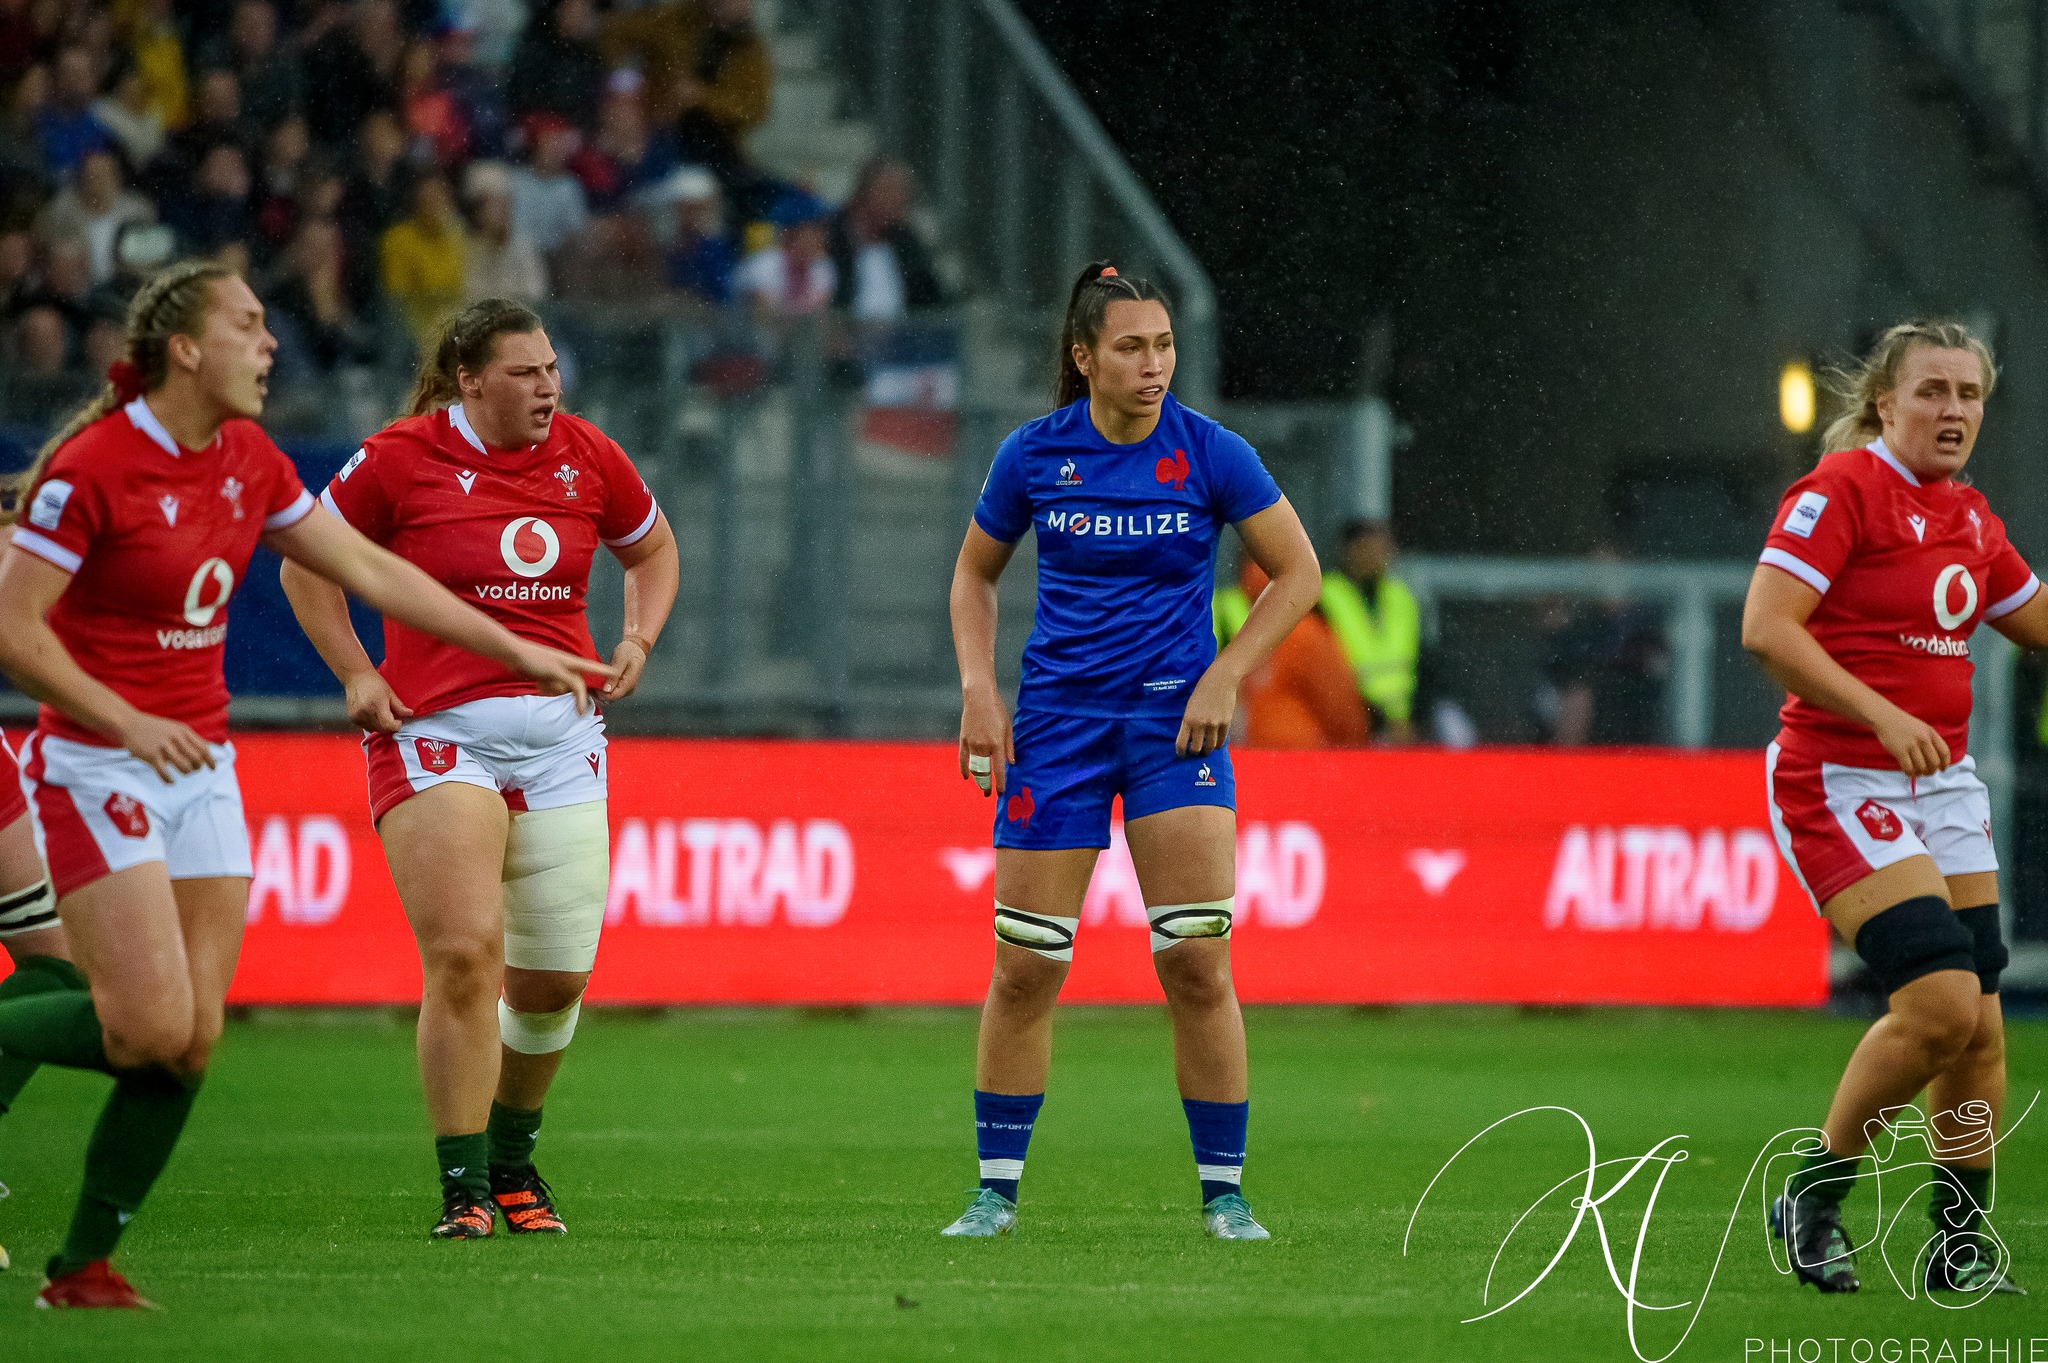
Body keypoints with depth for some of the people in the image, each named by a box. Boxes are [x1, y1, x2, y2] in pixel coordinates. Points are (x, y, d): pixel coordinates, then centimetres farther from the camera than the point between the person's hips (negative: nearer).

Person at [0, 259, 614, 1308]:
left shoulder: (249, 463, 7)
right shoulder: (92, 467, -15)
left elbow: (369, 570, 15)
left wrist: (518, 650, 15)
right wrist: (127, 721, -22)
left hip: (201, 768, 7)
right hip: (96, 770, -7)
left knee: (193, 1041, -1)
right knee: (152, 1026, -18)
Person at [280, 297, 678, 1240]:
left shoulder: (587, 457, 6)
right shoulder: (401, 460, -5)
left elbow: (651, 548, 24)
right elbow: (307, 564, 6)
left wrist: (639, 638, 7)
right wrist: (356, 674, -3)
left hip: (561, 737, 4)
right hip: (439, 734, -4)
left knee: (556, 978, 5)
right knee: (463, 957, -17)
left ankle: (513, 1161, 29)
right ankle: (464, 1187, -8)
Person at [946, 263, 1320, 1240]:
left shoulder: (1210, 454, -6)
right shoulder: (1033, 455, -2)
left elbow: (1297, 573, 2)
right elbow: (975, 573, 12)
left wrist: (1224, 678, -7)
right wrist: (979, 688, 0)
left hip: (1175, 718, -1)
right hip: (1057, 719, 1)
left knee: (1198, 962, -9)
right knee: (1024, 968, -1)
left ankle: (1223, 1193, 1)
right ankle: (996, 1189, 11)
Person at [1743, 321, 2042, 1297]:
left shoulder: (1970, 517, 12)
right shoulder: (1841, 489, -12)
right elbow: (1765, 628, -21)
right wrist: (1885, 715, -27)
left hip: (1942, 780, 7)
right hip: (1840, 781, -7)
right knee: (1940, 1000, -18)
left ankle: (1961, 1243, 13)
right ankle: (1814, 1197, 0)